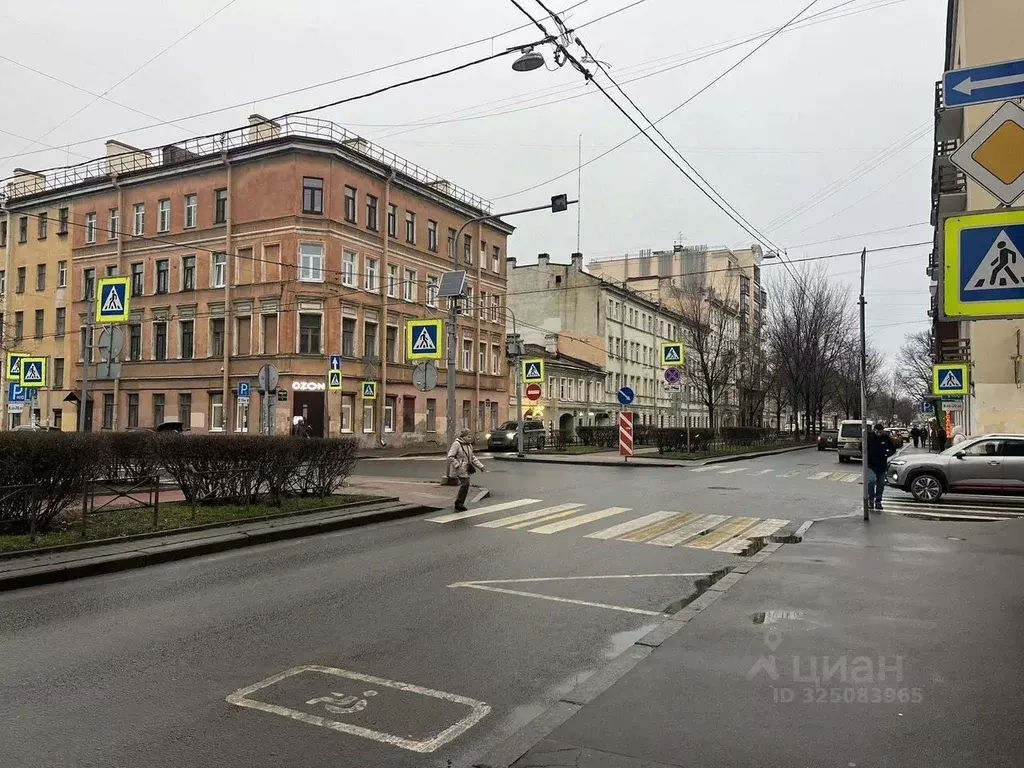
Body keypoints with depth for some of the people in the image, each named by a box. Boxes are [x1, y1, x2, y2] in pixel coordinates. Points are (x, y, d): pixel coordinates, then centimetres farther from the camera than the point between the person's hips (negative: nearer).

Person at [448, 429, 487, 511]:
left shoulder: (469, 445, 16)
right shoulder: (456, 444, -10)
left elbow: (473, 458, 24)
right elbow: (450, 457, -14)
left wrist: (481, 466, 16)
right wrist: (458, 465, -21)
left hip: (466, 468, 8)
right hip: (460, 469, -8)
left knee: (465, 484, 6)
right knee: (465, 483, -20)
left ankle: (459, 505, 17)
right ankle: (459, 503, -10)